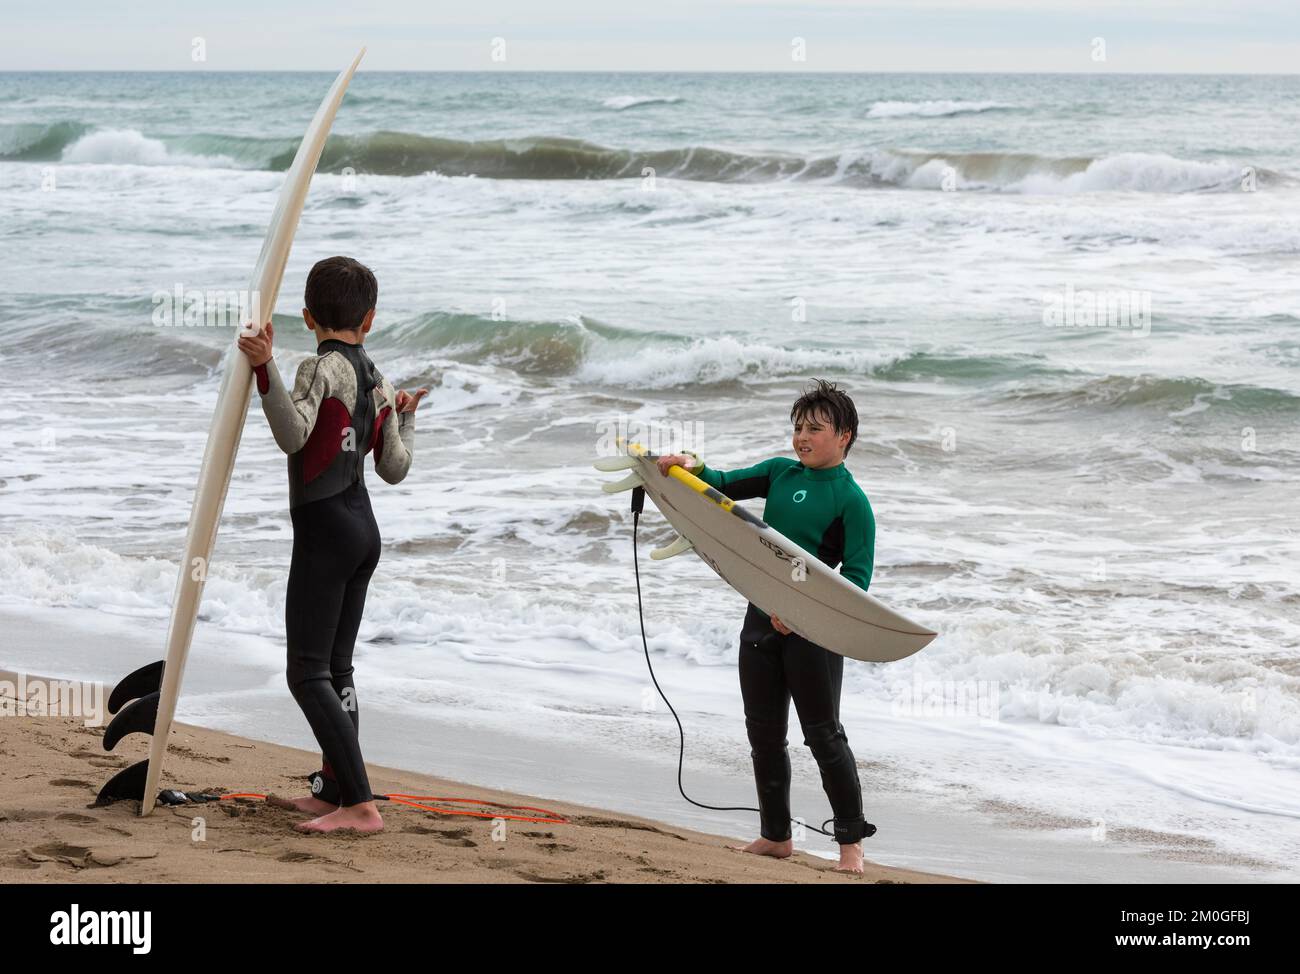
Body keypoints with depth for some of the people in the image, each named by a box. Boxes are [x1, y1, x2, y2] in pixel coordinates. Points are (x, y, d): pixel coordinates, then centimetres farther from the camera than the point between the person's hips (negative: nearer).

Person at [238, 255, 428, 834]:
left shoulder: (322, 368, -13)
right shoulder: (378, 383, 9)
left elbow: (293, 435, -28)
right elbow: (395, 468, 14)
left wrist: (265, 369, -35)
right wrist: (405, 416, 32)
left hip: (324, 530, -8)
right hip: (364, 528, 8)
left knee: (307, 673, -9)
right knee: (336, 668, 17)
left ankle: (360, 804, -16)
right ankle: (332, 791, 23)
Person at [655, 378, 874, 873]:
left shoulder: (851, 500, -11)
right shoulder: (781, 472, 8)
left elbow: (857, 577, -15)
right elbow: (727, 485, 12)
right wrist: (694, 467, -10)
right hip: (763, 616, 7)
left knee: (824, 735, -3)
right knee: (764, 733, 13)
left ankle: (851, 842, 6)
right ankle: (776, 836, 26)